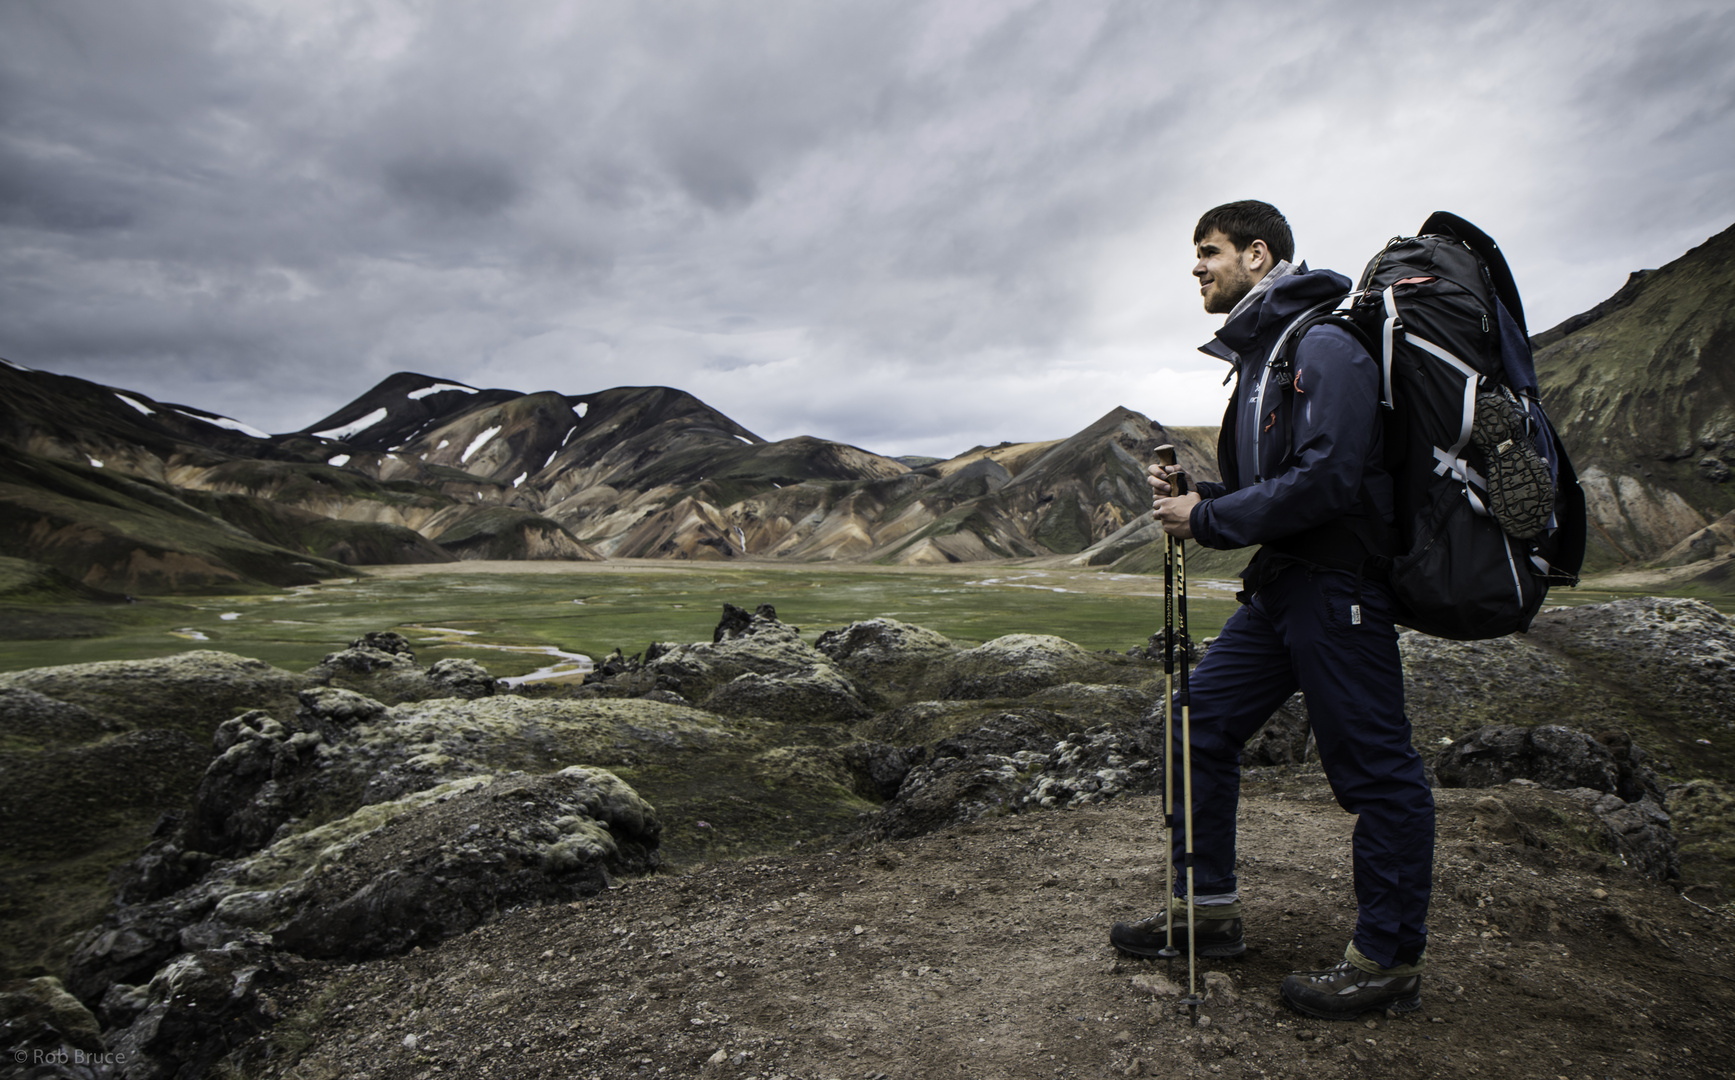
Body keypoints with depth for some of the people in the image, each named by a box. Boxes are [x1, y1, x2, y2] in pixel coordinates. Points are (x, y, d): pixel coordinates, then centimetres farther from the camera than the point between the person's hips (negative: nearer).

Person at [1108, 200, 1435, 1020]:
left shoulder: (1323, 346, -11)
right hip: (1278, 584, 10)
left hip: (1338, 584, -10)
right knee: (1201, 722, 9)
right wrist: (1192, 495, 4)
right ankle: (1209, 909, 21)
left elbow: (1325, 480, -22)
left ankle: (1391, 960, 13)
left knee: (1374, 768, 0)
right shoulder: (1258, 355, 19)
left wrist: (1208, 520, -16)